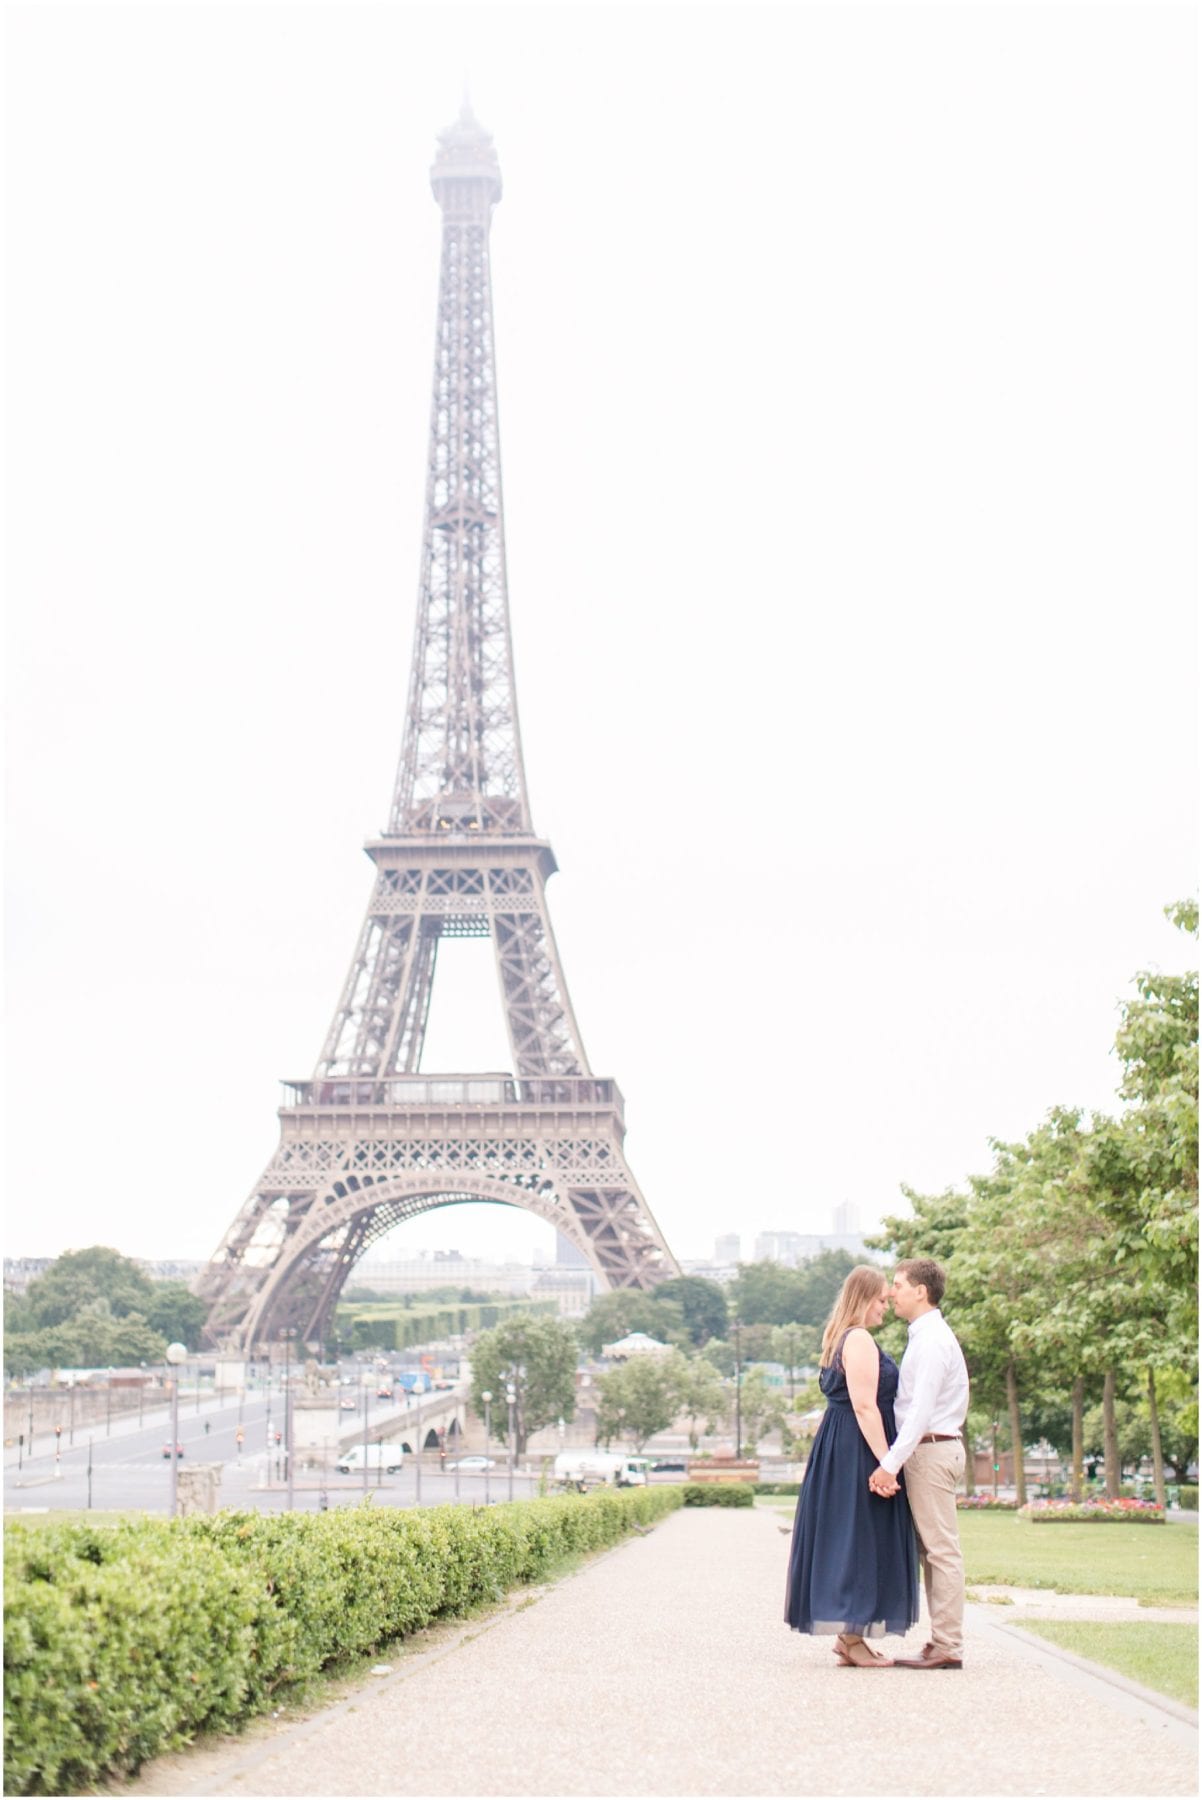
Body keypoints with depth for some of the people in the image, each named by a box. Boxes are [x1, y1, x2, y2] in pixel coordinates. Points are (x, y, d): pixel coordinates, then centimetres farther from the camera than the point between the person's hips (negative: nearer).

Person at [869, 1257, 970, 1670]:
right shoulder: (923, 1337, 17)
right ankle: (941, 1643, 13)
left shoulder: (933, 1341, -14)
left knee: (941, 1549, -8)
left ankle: (948, 1647, -7)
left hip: (930, 1450, -10)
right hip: (929, 1450, 10)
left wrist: (890, 1463, -24)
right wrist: (895, 1459, 17)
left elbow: (922, 1411, -22)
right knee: (931, 1550, 10)